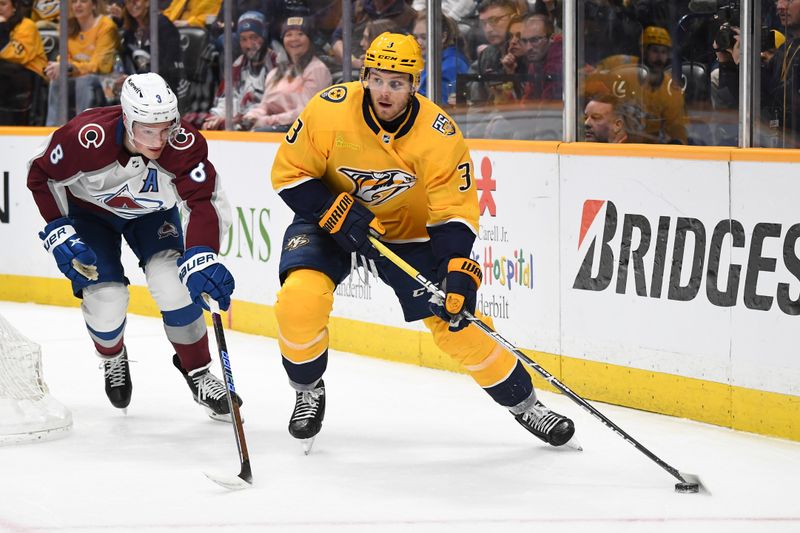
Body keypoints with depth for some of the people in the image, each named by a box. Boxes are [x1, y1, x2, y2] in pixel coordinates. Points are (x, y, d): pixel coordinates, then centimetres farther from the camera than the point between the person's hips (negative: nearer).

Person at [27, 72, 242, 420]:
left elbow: (204, 202, -37)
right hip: (89, 209, -1)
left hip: (151, 212, 1)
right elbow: (41, 175, -20)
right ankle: (112, 358, 23)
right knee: (106, 298, -13)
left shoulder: (185, 144, -34)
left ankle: (197, 371, 1)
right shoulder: (88, 137, -37)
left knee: (173, 282, -20)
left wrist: (201, 258, -51)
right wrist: (59, 232, -24)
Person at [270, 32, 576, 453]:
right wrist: (339, 213, -27)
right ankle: (308, 390, 1)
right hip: (329, 218, 0)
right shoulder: (329, 110, -24)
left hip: (408, 233, 0)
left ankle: (523, 402, 14)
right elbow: (289, 173, -14)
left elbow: (454, 210, -20)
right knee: (300, 299, -26)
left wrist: (459, 274, -34)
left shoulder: (439, 134, -23)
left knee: (458, 320, -7)